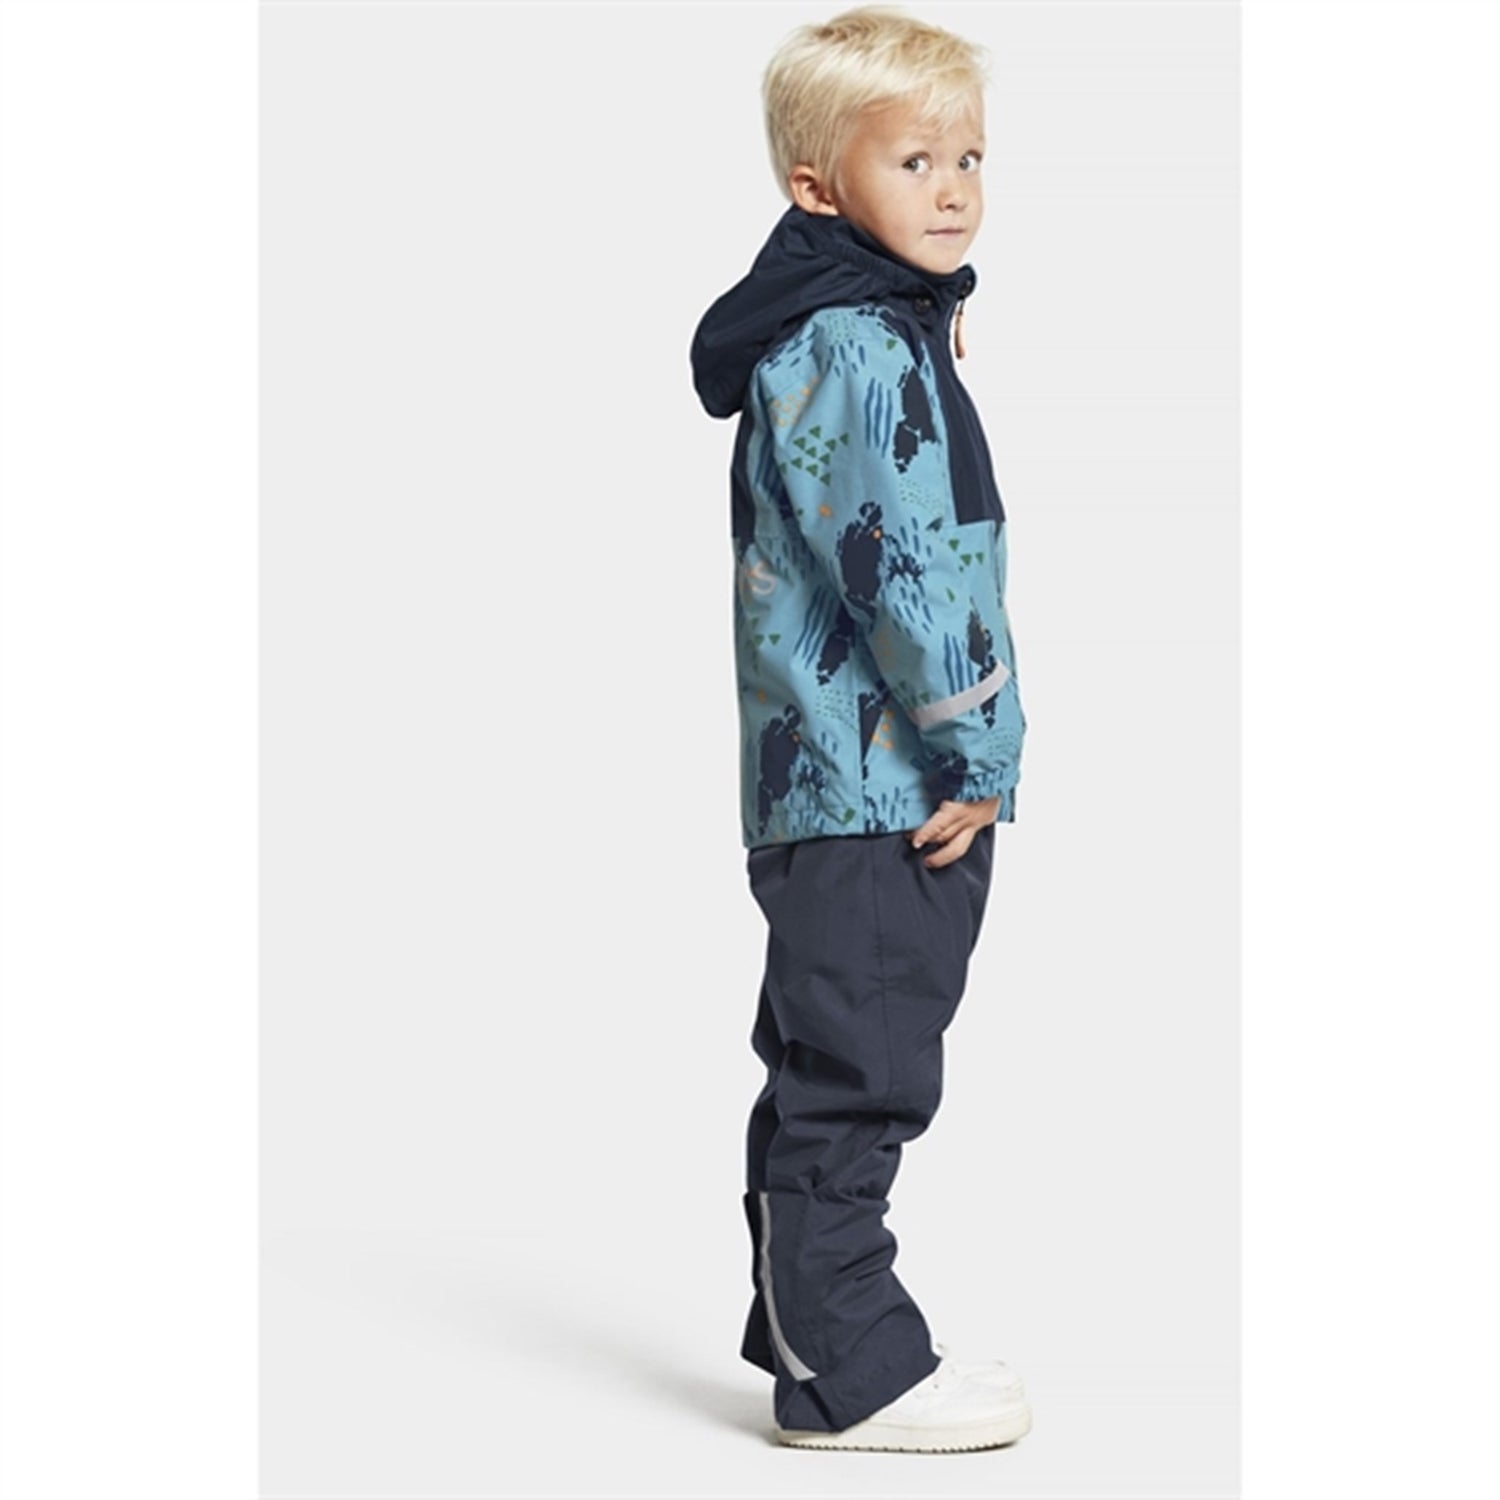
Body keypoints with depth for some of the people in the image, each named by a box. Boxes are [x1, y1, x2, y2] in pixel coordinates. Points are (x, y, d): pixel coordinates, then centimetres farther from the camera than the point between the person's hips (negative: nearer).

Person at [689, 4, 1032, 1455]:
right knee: (852, 1075, -4)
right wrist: (981, 749, -15)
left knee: (826, 1067, 18)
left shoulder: (872, 334, 18)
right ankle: (849, 1371, 3)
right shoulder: (856, 352, -16)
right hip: (878, 789, -11)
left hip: (833, 783, 11)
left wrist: (968, 753, 17)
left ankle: (809, 1321, 29)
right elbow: (905, 569, -21)